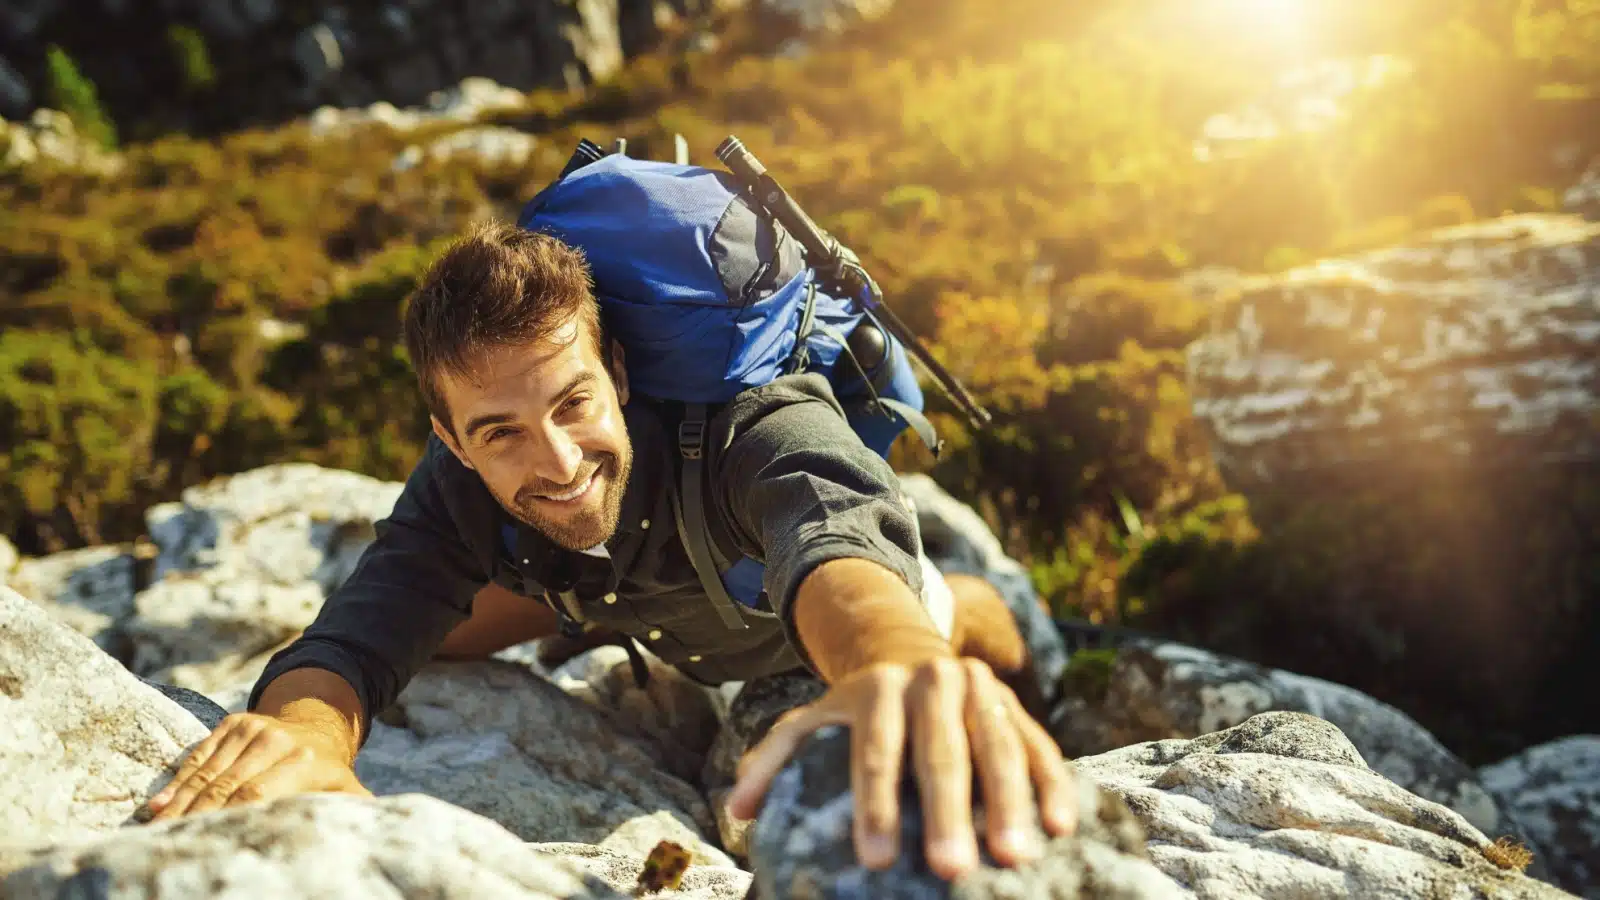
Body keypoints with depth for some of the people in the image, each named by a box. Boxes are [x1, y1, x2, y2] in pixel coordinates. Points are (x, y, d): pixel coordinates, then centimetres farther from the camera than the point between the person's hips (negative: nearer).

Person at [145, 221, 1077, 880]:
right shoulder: (459, 490, -35)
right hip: (645, 592, 3)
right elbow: (355, 641, -43)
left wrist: (894, 664, -95)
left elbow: (835, 544, -70)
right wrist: (305, 728, -69)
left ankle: (980, 605, 56)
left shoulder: (760, 427, -49)